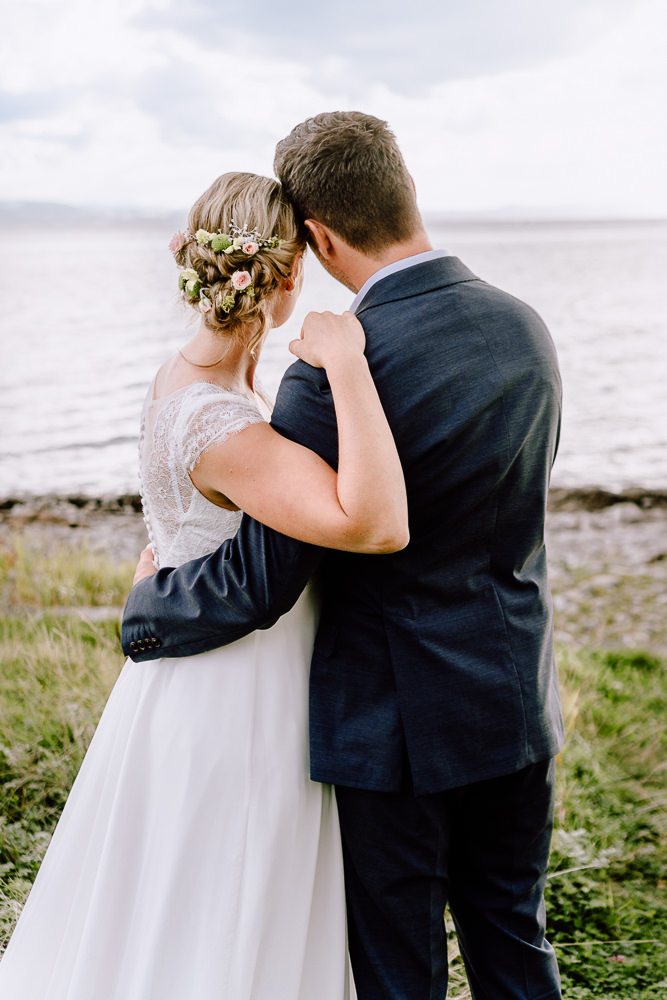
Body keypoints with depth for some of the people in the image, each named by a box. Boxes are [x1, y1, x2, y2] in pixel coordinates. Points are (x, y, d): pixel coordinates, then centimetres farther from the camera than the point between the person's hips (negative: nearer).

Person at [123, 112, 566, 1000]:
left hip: (398, 723, -6)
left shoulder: (337, 371, -24)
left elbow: (259, 583, -20)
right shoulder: (524, 328, -2)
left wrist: (147, 605, 0)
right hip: (517, 705, 7)